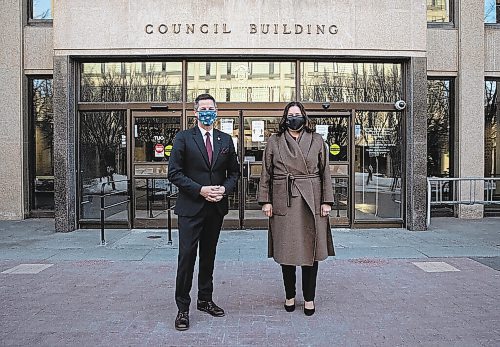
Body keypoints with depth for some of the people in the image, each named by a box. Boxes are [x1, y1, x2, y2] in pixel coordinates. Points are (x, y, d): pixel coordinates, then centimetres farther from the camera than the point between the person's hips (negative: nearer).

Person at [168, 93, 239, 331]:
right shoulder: (183, 138, -2)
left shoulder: (225, 140, 9)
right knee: (187, 256, -4)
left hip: (216, 207, 4)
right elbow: (174, 173, -7)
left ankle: (205, 300, 29)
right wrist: (200, 190, -16)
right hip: (190, 207, -4)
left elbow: (234, 171, 13)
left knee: (208, 256, 14)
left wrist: (224, 189, -7)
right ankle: (183, 307, 9)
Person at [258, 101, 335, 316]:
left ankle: (309, 298, 20)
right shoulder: (274, 142, 6)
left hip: (311, 202, 0)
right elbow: (266, 173, 6)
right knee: (286, 251, 6)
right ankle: (289, 296, 24)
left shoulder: (317, 141, 7)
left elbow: (325, 173, 6)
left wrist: (326, 201, 0)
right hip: (283, 203, 0)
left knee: (310, 250, 5)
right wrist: (265, 200, -2)